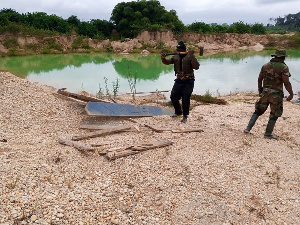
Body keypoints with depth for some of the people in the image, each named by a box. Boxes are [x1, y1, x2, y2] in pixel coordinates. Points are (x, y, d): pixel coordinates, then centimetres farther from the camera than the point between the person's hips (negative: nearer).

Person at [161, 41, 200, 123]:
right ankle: (178, 111, 32)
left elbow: (196, 67, -26)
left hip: (188, 82, -5)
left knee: (185, 99, -4)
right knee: (173, 97, 9)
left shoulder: (190, 57, -13)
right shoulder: (175, 57, 2)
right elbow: (167, 62, -3)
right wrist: (163, 58, -25)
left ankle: (185, 116, 12)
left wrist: (192, 56, -34)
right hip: (178, 81, 6)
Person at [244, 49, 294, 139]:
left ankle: (248, 128, 10)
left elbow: (259, 79, 11)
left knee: (258, 111, 16)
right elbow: (286, 83, -18)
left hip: (265, 92, 5)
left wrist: (260, 90, 23)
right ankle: (268, 133, 14)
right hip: (276, 94, -5)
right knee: (274, 114, 10)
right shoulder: (284, 67, -10)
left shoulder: (265, 65, 6)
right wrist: (291, 94, -7)